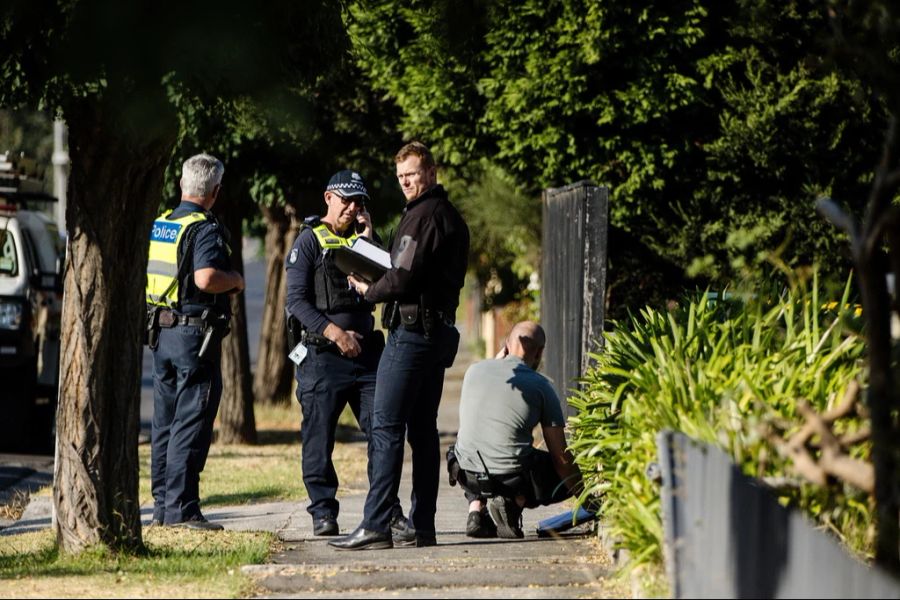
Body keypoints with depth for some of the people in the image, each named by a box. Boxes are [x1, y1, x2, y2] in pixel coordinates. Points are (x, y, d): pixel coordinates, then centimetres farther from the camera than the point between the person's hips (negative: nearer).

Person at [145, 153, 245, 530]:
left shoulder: (156, 226, 10)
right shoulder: (205, 230, -14)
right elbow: (206, 278, -28)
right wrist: (236, 280, -9)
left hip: (161, 332, 8)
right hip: (195, 334, -8)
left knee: (165, 422, 14)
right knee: (191, 425, -5)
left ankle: (162, 506, 18)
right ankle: (181, 509, -7)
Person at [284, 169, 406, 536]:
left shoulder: (361, 239, 17)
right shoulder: (310, 241, 1)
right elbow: (297, 301, -6)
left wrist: (369, 238, -1)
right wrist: (334, 332, -15)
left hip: (366, 352, 4)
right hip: (322, 354, -4)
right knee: (319, 435, -2)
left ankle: (388, 509, 5)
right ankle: (323, 512, 5)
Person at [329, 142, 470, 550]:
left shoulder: (423, 216, -13)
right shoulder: (451, 217, 17)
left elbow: (402, 279, -18)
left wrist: (368, 291, 0)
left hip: (412, 329, -10)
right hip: (439, 329, 10)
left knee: (386, 428, -10)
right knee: (423, 429, 11)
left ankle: (375, 527, -14)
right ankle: (421, 527, 10)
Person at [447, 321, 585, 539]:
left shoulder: (474, 370, 7)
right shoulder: (541, 386, -2)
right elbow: (560, 457, -1)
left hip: (467, 474, 4)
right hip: (512, 476, -4)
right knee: (568, 476, 20)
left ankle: (476, 507, 10)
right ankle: (515, 501, -6)